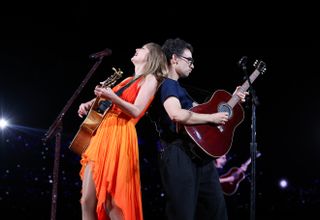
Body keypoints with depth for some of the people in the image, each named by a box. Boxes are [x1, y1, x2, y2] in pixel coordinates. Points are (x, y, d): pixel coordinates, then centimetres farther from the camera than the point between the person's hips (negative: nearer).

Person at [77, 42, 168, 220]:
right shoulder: (128, 80, 25)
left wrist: (112, 97, -22)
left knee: (111, 203, -11)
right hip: (101, 134, 8)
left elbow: (136, 111, -10)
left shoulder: (150, 79, 3)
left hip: (119, 136, -8)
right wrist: (89, 104, 13)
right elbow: (105, 97, 33)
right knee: (87, 201, 1)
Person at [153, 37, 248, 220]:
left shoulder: (179, 87, 24)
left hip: (198, 154, 10)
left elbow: (197, 110, 30)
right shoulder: (167, 84, -9)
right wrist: (212, 118, -17)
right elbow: (177, 115, -27)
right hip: (179, 155, -10)